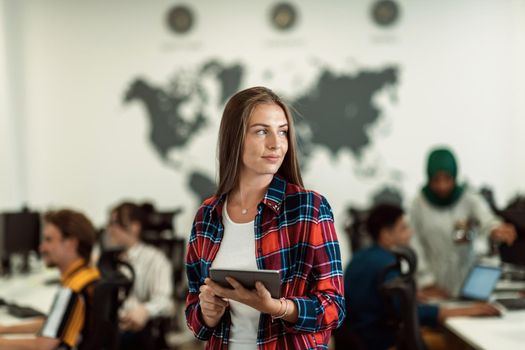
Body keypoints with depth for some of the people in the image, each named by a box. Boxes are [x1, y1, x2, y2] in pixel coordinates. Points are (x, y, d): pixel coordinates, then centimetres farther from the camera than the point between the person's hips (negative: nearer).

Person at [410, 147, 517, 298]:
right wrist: (427, 283, -6)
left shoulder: (469, 199, -8)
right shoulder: (419, 204, -6)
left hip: (466, 279, 0)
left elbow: (486, 219, -28)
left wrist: (496, 230, -51)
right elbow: (415, 245, -1)